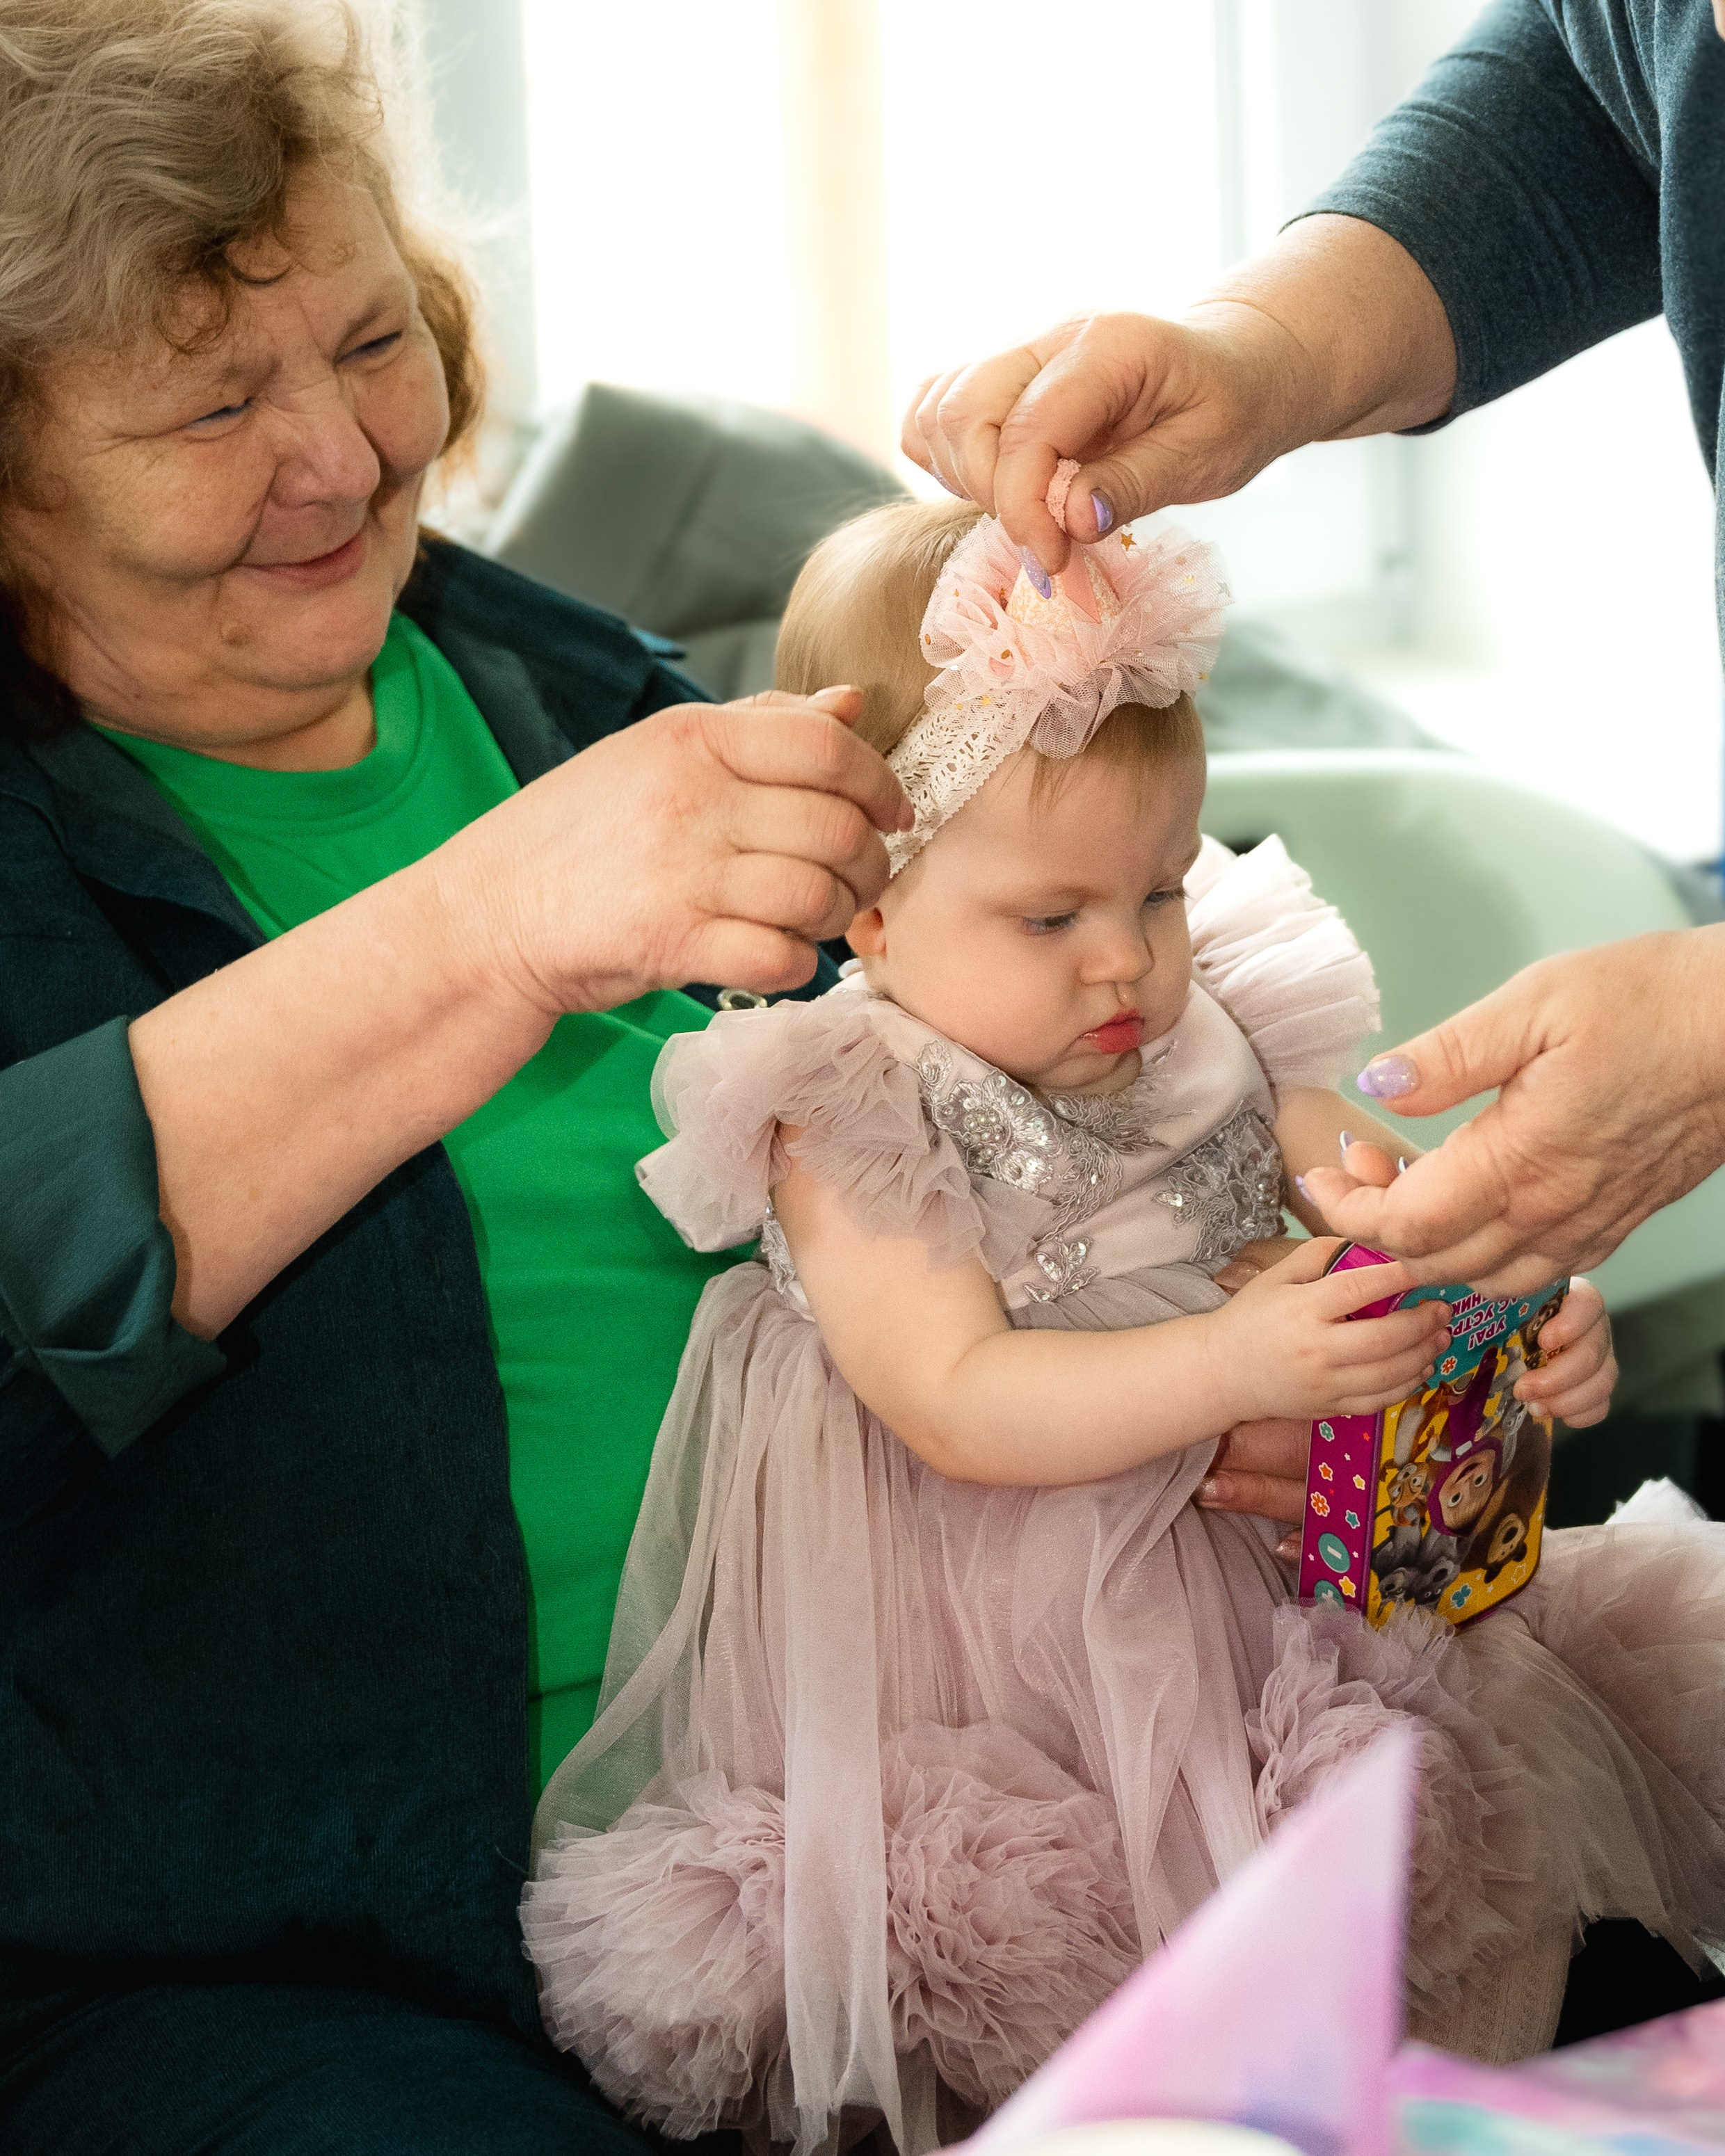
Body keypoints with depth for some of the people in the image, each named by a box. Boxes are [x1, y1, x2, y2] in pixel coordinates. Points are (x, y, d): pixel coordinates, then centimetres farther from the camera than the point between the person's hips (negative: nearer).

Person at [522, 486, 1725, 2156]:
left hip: (1263, 1563, 6)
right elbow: (960, 1408, -18)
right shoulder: (848, 1122, -9)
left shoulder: (1211, 1031, 7)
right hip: (990, 1678, -6)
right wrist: (1236, 1361, -29)